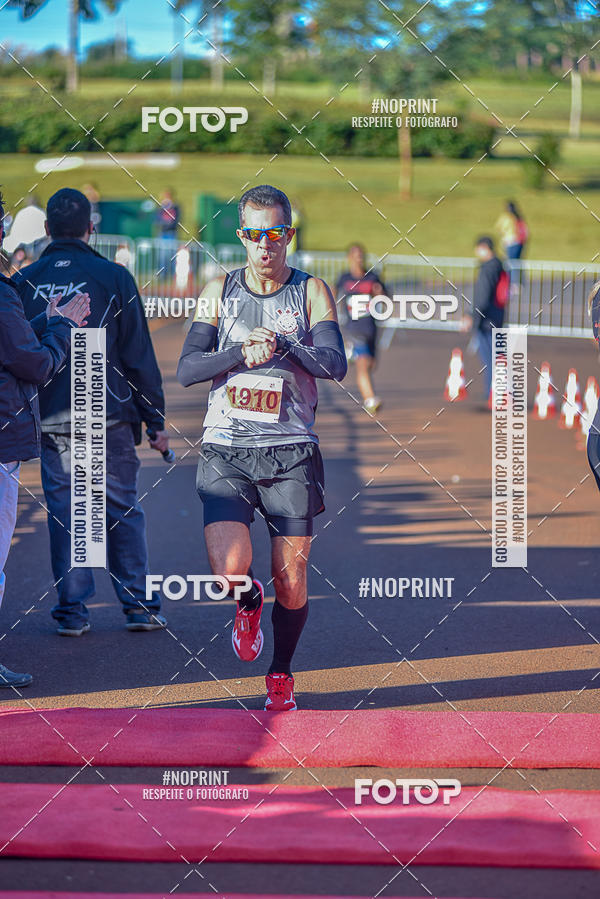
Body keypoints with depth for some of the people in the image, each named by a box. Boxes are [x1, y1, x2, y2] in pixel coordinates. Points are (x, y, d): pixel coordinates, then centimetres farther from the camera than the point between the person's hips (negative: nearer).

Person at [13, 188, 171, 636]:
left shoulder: (24, 281, 3)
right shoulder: (114, 277, -5)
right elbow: (139, 356, -5)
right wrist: (156, 421, 1)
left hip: (50, 417, 2)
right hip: (108, 414, -2)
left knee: (64, 512, 7)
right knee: (123, 508, 8)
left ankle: (73, 610, 7)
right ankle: (140, 605, 8)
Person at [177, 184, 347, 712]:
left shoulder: (311, 292, 3)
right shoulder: (220, 292, 7)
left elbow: (335, 364, -10)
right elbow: (186, 369, 0)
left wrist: (281, 343, -24)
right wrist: (242, 353, -15)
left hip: (292, 453, 0)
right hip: (226, 450, 0)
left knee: (291, 579, 2)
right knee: (230, 570, -17)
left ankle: (281, 675, 25)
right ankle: (249, 603, 20)